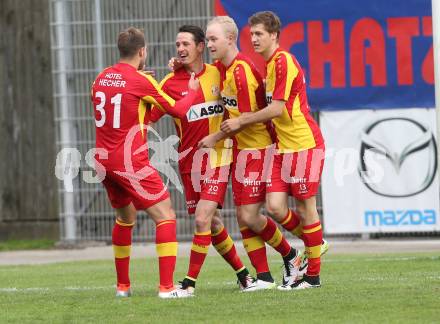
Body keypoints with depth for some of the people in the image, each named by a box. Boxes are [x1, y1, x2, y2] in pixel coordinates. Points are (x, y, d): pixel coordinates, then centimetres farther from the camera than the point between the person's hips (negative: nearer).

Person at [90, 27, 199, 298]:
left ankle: (123, 285, 26)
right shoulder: (141, 81, -11)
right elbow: (178, 110, -2)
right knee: (165, 216, -3)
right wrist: (193, 90, 17)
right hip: (131, 162, -7)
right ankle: (167, 287, -12)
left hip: (104, 161, 7)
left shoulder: (101, 79, 7)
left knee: (125, 217, 24)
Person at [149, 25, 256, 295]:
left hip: (217, 157, -1)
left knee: (202, 219, -14)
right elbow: (148, 117, -6)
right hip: (189, 160, 1)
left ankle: (190, 282, -9)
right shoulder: (171, 82, -1)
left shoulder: (218, 74, 3)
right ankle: (242, 273, 23)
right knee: (212, 223, 6)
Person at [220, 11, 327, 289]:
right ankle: (314, 243, 21)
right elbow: (272, 108, 22)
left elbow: (277, 109, -17)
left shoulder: (284, 61, -13)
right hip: (284, 146, 8)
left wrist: (241, 122, -9)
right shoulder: (270, 64, 15)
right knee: (275, 206, -2)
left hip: (304, 144, -8)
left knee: (304, 206, -2)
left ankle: (313, 275, 7)